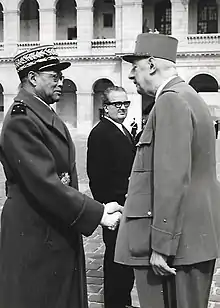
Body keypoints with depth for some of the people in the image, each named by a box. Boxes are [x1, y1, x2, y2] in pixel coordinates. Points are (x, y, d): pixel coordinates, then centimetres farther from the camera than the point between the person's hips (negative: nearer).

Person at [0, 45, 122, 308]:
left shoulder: (45, 115, 14)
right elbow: (44, 183, -24)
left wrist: (98, 208, -2)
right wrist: (96, 213, -22)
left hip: (59, 232, 9)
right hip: (36, 235, -9)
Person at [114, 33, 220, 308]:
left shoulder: (170, 101, -15)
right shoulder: (189, 96, 15)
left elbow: (172, 179, -22)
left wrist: (161, 245, -20)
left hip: (178, 242, -10)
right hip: (195, 236, 10)